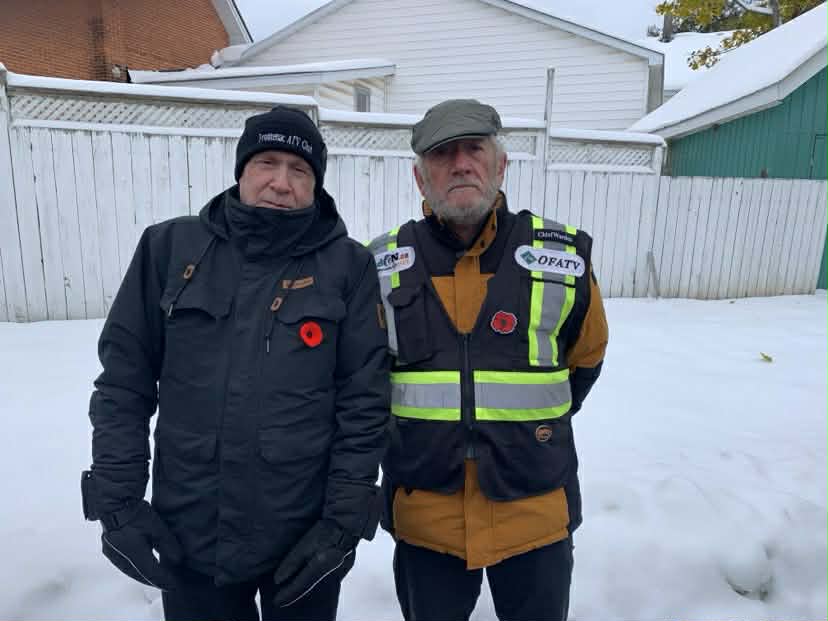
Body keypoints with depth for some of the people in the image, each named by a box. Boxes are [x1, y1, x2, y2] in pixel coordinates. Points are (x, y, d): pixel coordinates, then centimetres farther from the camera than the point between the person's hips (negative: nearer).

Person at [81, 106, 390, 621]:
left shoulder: (348, 266, -7)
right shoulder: (171, 247, -2)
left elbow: (365, 401, -7)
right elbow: (124, 381, 1)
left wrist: (346, 518, -9)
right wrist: (118, 500, -2)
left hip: (307, 537, -1)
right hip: (187, 537, 2)